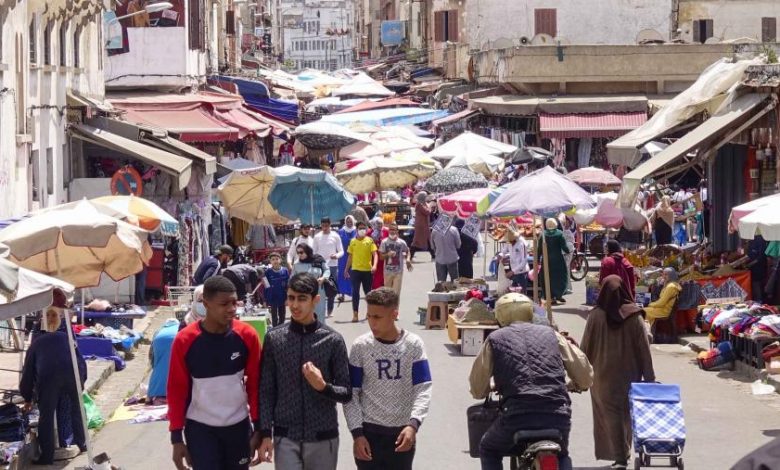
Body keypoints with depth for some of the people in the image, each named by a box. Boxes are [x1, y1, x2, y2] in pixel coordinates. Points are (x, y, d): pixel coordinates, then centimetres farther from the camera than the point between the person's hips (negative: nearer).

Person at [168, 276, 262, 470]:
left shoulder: (247, 336, -6)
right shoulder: (185, 340, -12)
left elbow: (255, 383, 1)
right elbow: (177, 389, -5)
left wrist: (259, 428, 0)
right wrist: (176, 437, -5)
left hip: (238, 425, 2)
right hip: (200, 428, -2)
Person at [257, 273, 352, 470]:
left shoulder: (332, 340, -4)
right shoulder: (274, 338, -1)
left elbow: (347, 393, -1)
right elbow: (266, 391, 3)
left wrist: (323, 386, -21)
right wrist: (266, 434, -2)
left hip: (323, 438, 0)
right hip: (286, 438, 0)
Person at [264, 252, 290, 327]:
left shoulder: (285, 271, -7)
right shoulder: (268, 272, -8)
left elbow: (288, 285, -2)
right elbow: (265, 287, -3)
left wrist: (288, 298, -5)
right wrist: (265, 300, -5)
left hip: (282, 298, 1)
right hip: (272, 298, -1)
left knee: (282, 317, 14)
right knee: (274, 318, 8)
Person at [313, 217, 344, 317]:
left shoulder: (335, 236, 1)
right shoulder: (317, 237, 6)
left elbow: (341, 251, 0)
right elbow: (314, 252, 10)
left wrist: (337, 255, -20)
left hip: (333, 265, -1)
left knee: (331, 289, 3)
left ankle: (330, 311, 11)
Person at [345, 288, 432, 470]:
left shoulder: (414, 345, -6)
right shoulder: (360, 346, -5)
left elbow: (423, 389, -9)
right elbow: (351, 394, -2)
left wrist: (413, 424, -23)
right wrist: (357, 433, -10)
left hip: (403, 432, 0)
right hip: (369, 431, 0)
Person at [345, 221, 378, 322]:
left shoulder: (369, 241, 0)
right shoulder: (353, 241, 6)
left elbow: (374, 254, -6)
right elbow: (350, 256, 13)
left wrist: (374, 265, -23)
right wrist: (346, 269, 12)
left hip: (367, 270, -1)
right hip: (355, 270, 1)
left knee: (368, 291, 11)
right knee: (355, 292, -4)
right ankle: (355, 314, -4)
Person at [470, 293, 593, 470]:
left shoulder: (495, 339, 12)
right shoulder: (550, 334, 16)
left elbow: (477, 390, 13)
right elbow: (586, 377, 14)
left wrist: (496, 388, 36)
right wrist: (569, 385, 37)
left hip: (516, 417, -2)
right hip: (558, 417, 2)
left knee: (489, 450, 28)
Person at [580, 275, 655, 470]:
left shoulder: (595, 316, -10)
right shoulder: (634, 316, -9)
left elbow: (586, 346, -3)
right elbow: (644, 347, -6)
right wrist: (649, 377, 0)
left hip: (604, 375, -1)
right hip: (629, 374, 1)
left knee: (610, 415, 2)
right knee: (626, 414, 17)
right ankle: (624, 452, 28)